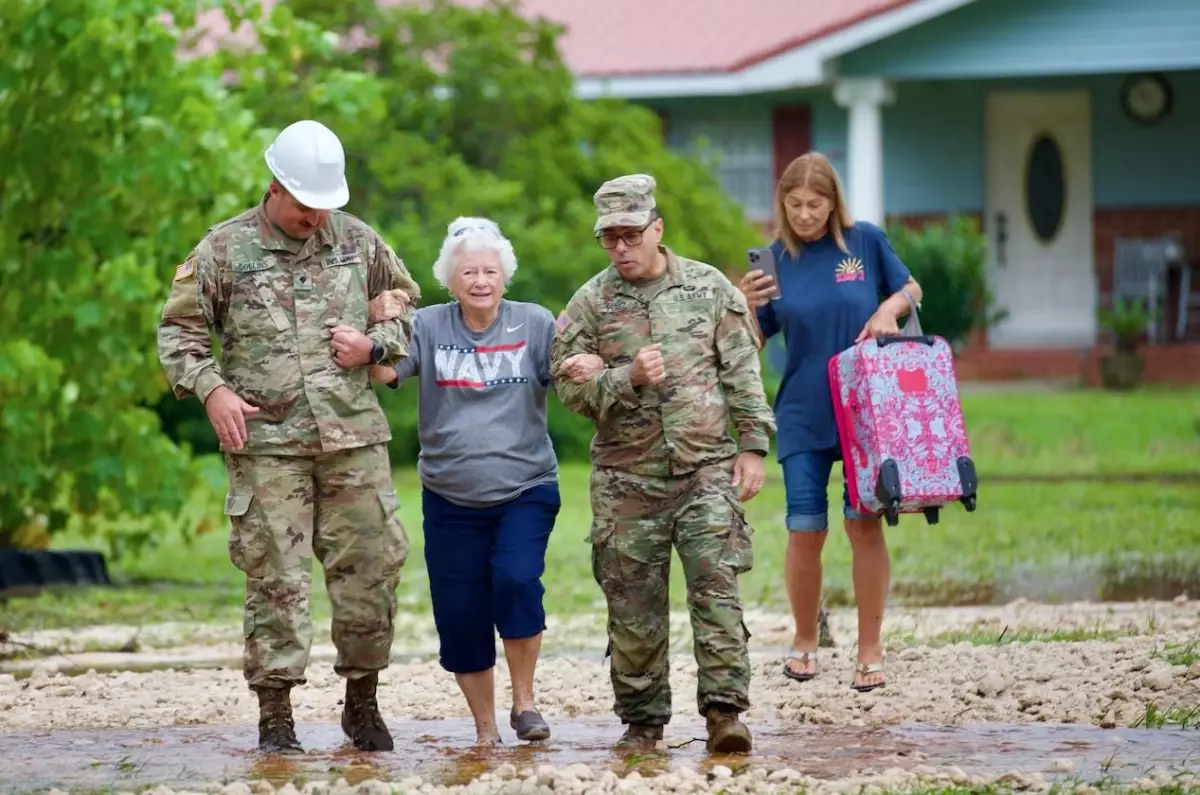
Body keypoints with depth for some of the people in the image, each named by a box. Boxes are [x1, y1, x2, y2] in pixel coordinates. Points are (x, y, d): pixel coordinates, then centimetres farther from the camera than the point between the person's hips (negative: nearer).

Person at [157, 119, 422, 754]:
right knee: (275, 578, -4)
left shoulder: (358, 242, 9)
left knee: (370, 569, 3)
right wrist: (211, 389, -10)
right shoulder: (225, 249, 1)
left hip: (355, 439, 3)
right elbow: (177, 329, 5)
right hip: (266, 443, -3)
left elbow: (410, 309, 20)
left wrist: (374, 345, 1)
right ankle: (275, 719, 3)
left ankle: (362, 702, 19)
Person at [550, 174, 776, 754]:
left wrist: (752, 446, 1)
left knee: (716, 587, -11)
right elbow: (569, 386, 0)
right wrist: (629, 378, -15)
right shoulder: (590, 304, 3)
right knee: (634, 605, 3)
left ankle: (724, 711, -11)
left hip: (708, 471, -1)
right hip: (627, 479, 1)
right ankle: (642, 721, 13)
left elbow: (743, 373, 7)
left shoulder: (710, 288, 5)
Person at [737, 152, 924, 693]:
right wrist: (745, 306, -16)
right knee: (805, 531, -2)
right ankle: (804, 641, 19)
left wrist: (888, 309, -9)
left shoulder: (865, 241, -2)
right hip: (803, 418, 1)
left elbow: (911, 288, 12)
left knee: (864, 523, -4)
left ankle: (870, 650, 5)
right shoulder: (775, 259, 0)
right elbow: (753, 346, 3)